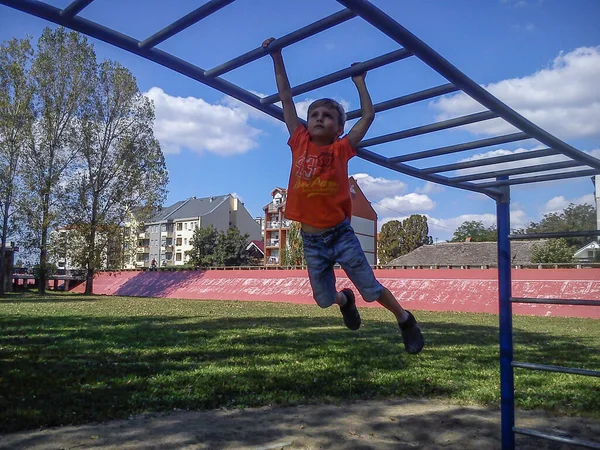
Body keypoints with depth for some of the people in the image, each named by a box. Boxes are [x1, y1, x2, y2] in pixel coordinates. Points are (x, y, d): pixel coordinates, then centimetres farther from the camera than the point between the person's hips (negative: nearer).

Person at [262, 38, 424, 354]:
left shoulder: (342, 149, -5)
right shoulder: (300, 143, 0)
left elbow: (368, 116, -2)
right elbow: (286, 98, 3)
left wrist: (359, 81, 3)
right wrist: (277, 58, 4)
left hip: (340, 234, -2)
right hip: (311, 240, 3)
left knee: (371, 289, 6)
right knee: (325, 299, 13)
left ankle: (406, 320, 32)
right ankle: (345, 301, 50)